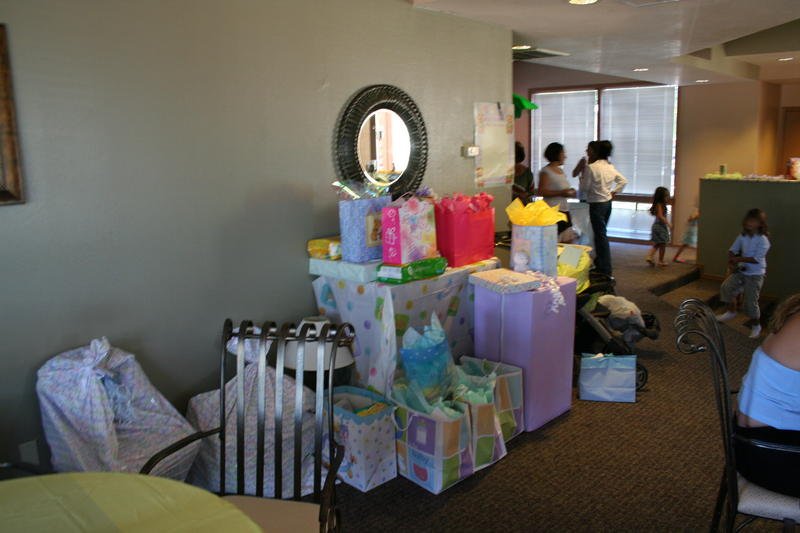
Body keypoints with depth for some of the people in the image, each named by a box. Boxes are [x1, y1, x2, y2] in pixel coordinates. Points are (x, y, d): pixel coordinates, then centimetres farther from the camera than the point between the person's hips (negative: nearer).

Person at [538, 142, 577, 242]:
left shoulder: (561, 170, 17)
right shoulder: (545, 171, -7)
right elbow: (541, 192, -15)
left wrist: (569, 192, 9)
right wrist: (561, 193, -21)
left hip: (564, 210, 8)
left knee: (568, 241, 5)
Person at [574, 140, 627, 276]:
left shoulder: (591, 167, -17)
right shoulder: (610, 167, 7)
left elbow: (584, 188, -13)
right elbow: (623, 180, 14)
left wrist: (582, 173, -1)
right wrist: (614, 192, 13)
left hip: (597, 204, -8)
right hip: (608, 202, 8)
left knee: (600, 235, -3)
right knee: (601, 234, 18)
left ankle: (605, 270, 0)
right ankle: (600, 264, 27)